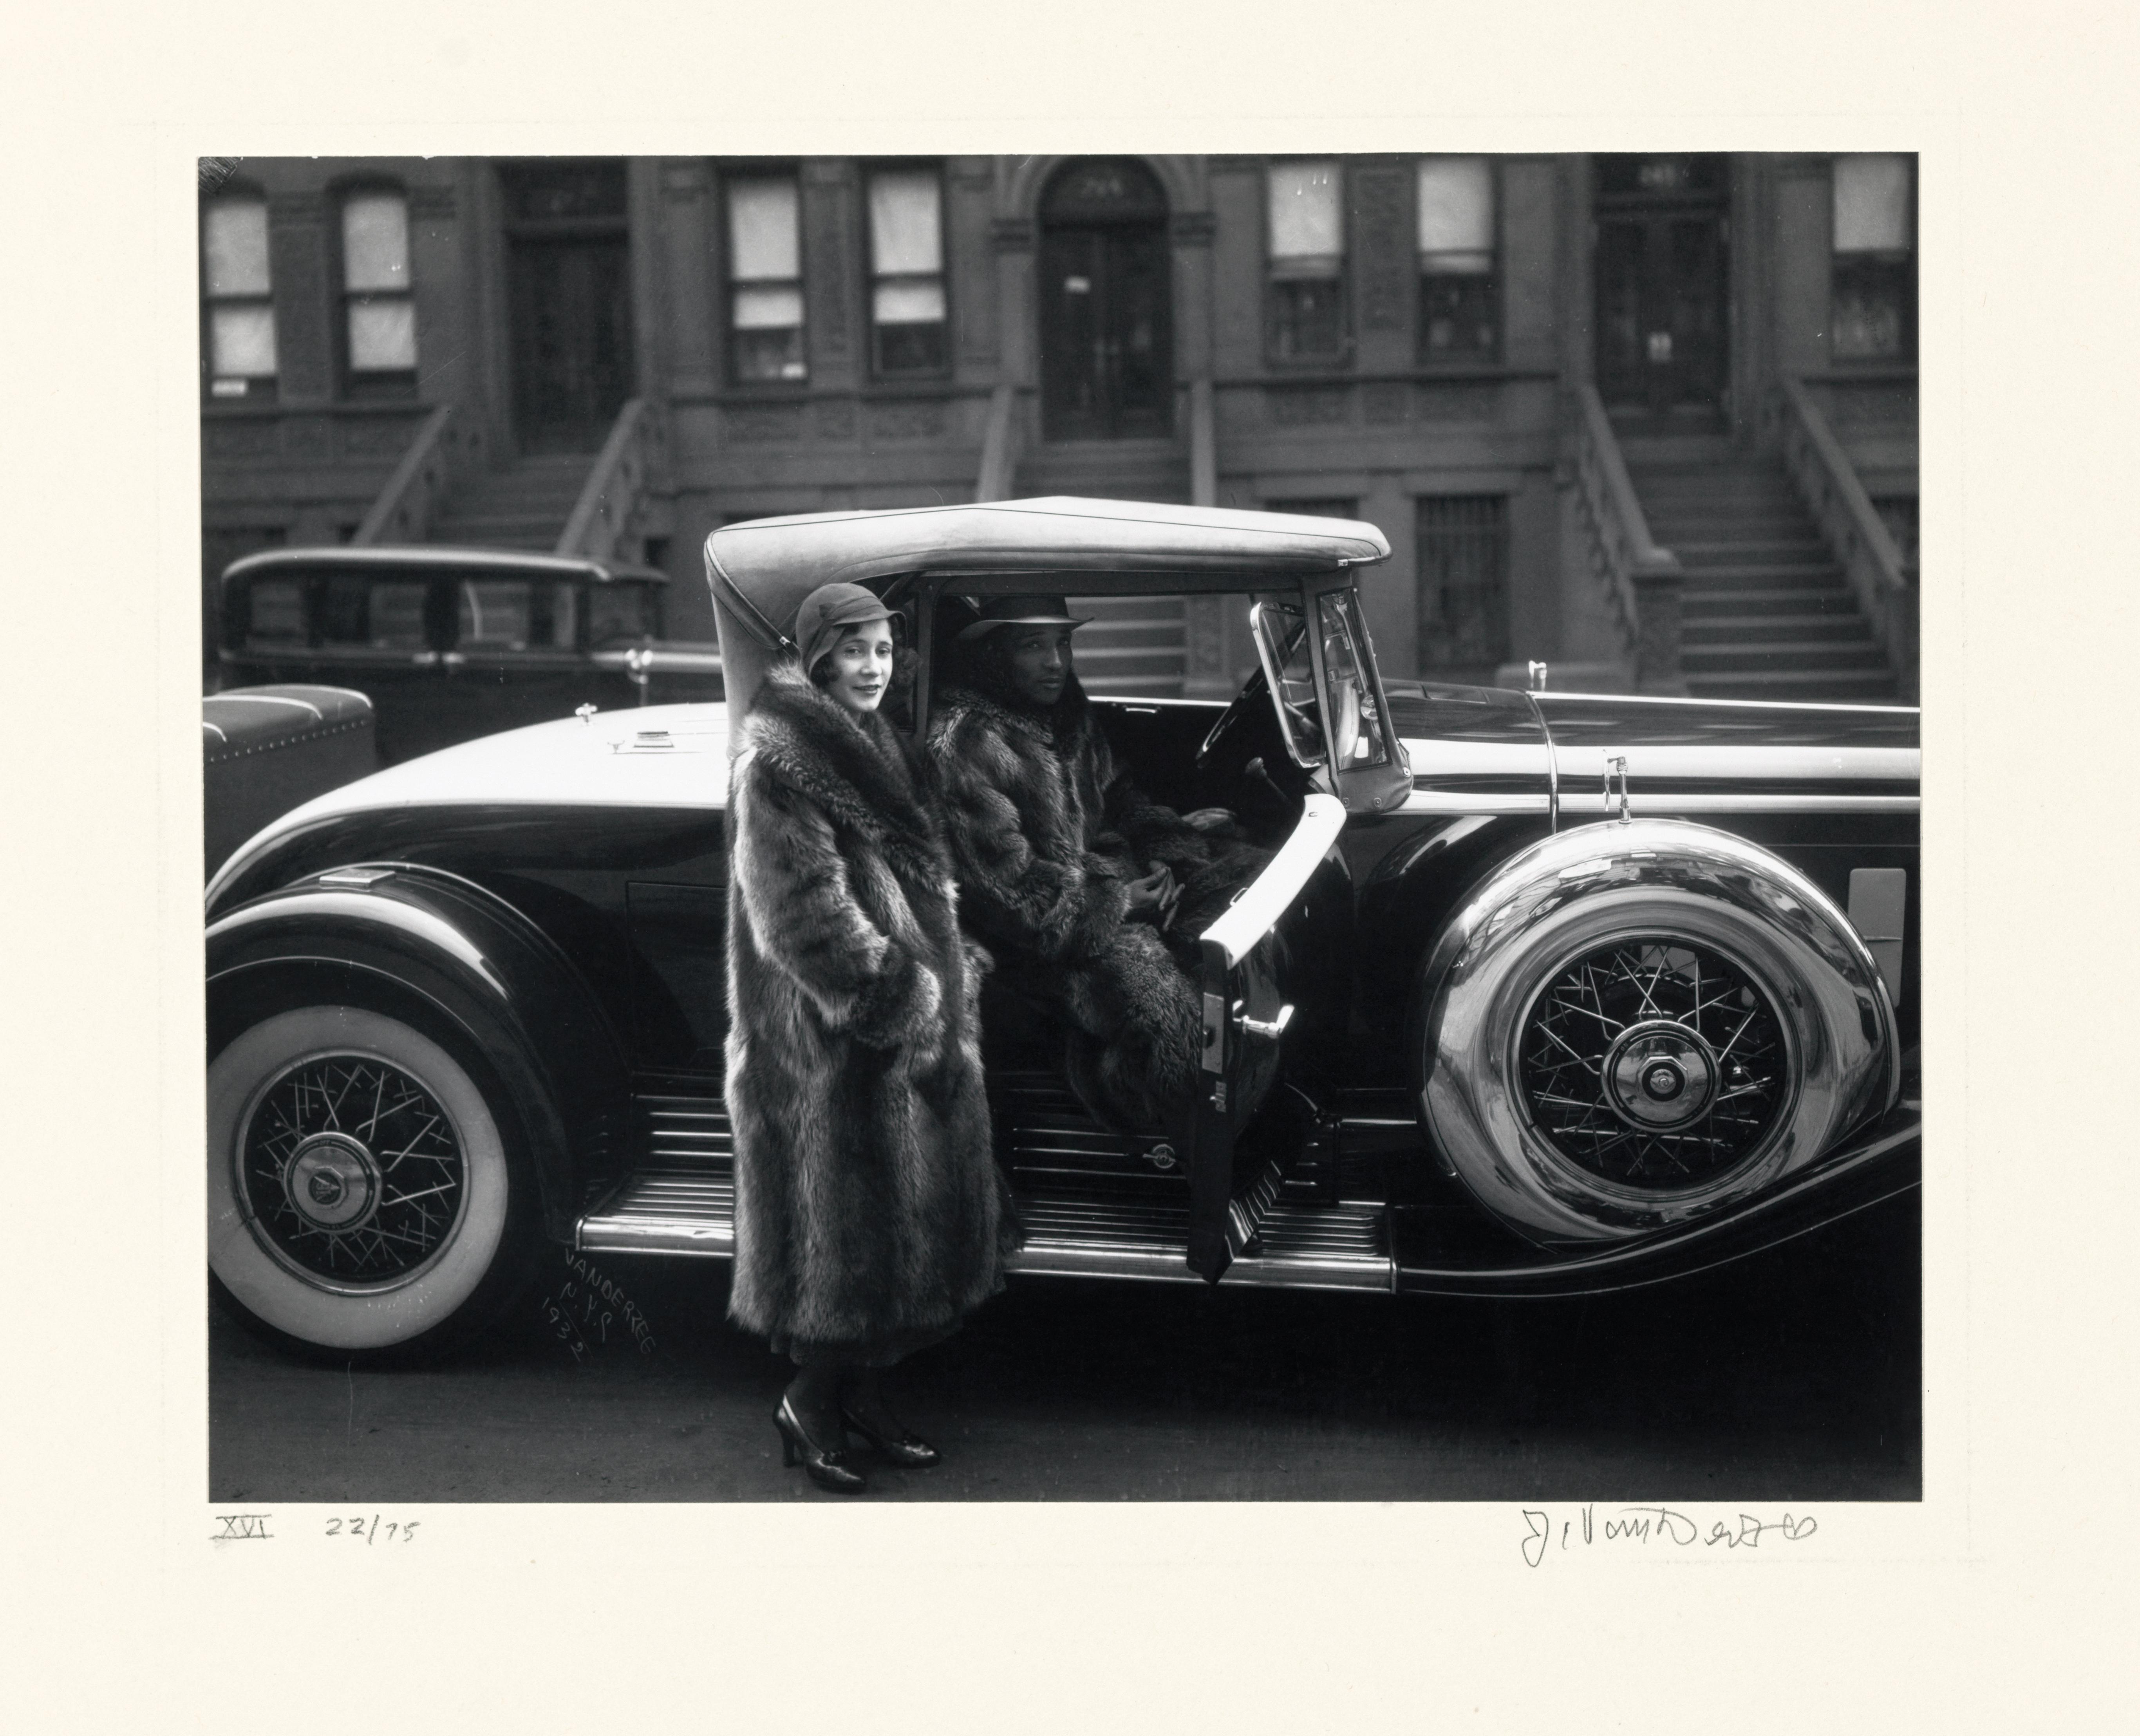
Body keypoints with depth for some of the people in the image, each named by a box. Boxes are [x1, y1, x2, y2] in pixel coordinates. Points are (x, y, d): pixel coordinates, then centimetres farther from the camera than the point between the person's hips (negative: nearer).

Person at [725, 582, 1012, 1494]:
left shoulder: (872, 743, 14)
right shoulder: (778, 760, -14)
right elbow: (808, 915, -20)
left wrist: (955, 965, 13)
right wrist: (900, 1000, -20)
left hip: (913, 1025, 9)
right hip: (831, 1041, -9)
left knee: (901, 1212, 13)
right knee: (842, 1218, -1)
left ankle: (864, 1394, 26)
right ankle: (811, 1408, 15)